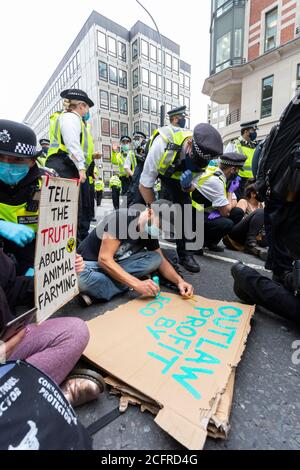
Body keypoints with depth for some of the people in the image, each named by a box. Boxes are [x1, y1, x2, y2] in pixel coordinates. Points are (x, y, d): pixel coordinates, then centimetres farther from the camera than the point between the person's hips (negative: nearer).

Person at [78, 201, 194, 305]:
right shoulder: (121, 218, -25)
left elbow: (161, 261, 4)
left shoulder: (150, 232, -4)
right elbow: (104, 259, -28)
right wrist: (137, 283, -33)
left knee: (155, 258, -16)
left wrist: (179, 281, -14)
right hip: (90, 264, -7)